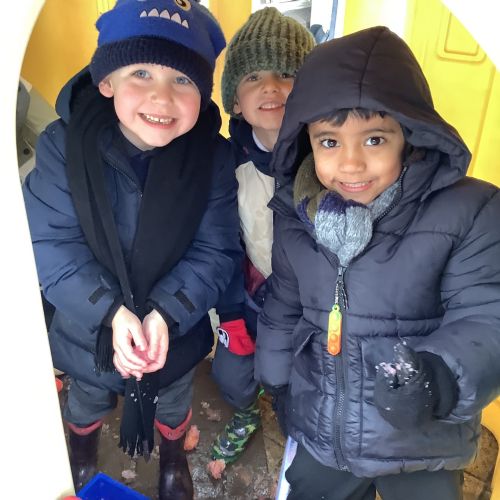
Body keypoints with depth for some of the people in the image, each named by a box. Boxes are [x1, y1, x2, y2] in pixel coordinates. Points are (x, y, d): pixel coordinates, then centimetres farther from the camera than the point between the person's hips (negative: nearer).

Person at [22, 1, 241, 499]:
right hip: (88, 330, 1)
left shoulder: (213, 156, -20)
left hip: (177, 332, 0)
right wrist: (111, 312, -31)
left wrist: (165, 313, -31)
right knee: (87, 402, 32)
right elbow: (51, 246, -22)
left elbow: (215, 250, -19)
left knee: (173, 402, 30)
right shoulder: (62, 146, -21)